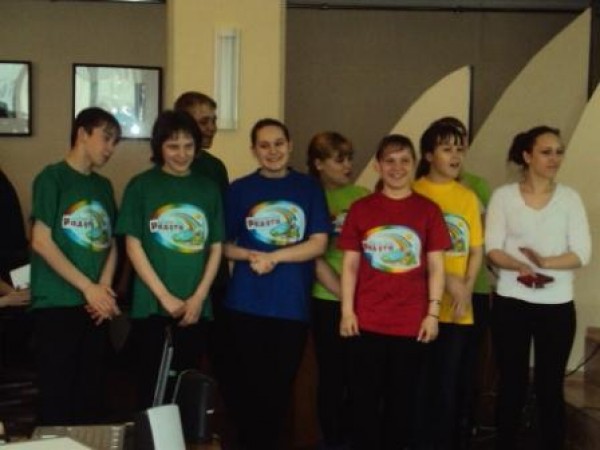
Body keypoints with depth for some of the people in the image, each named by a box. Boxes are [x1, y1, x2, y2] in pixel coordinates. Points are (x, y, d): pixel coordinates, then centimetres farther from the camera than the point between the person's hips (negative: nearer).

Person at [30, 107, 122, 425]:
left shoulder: (103, 186, 15)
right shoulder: (52, 178, -4)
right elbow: (41, 242, -11)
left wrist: (104, 288, -4)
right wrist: (88, 287, -12)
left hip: (95, 306, 6)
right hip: (58, 304, -6)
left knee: (92, 396, 8)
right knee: (57, 396, -4)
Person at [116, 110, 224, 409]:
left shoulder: (208, 189, 8)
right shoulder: (141, 186, 0)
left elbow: (216, 247, 7)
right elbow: (133, 246, -4)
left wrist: (198, 297, -4)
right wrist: (165, 297, -9)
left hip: (196, 307, 2)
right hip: (150, 305, -2)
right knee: (151, 384, 3)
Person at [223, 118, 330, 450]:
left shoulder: (308, 188, 4)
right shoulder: (239, 189, 3)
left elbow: (318, 244, -3)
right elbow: (223, 246, 5)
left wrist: (273, 257, -13)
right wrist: (249, 254, -15)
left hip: (293, 304, 1)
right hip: (247, 303, 0)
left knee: (280, 386, 10)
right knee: (247, 385, 5)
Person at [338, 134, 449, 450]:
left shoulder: (428, 210, 2)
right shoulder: (360, 209, 3)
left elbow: (436, 266, 3)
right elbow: (350, 264, 4)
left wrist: (433, 313, -3)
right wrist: (347, 310, -2)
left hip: (411, 322, 0)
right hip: (368, 321, 0)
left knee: (402, 397, 10)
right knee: (365, 397, 6)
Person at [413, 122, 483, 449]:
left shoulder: (468, 197, 11)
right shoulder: (414, 194, -3)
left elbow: (476, 250, 10)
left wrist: (466, 288, -5)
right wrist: (448, 280, -13)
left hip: (459, 308, 4)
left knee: (448, 383, 7)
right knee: (419, 383, 2)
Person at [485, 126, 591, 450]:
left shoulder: (570, 198, 3)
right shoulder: (503, 196, 1)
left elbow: (582, 253, -4)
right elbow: (493, 249, -5)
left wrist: (545, 262, -21)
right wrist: (520, 266, -24)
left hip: (557, 306, 1)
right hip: (511, 303, 0)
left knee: (550, 387, 5)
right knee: (512, 384, 8)